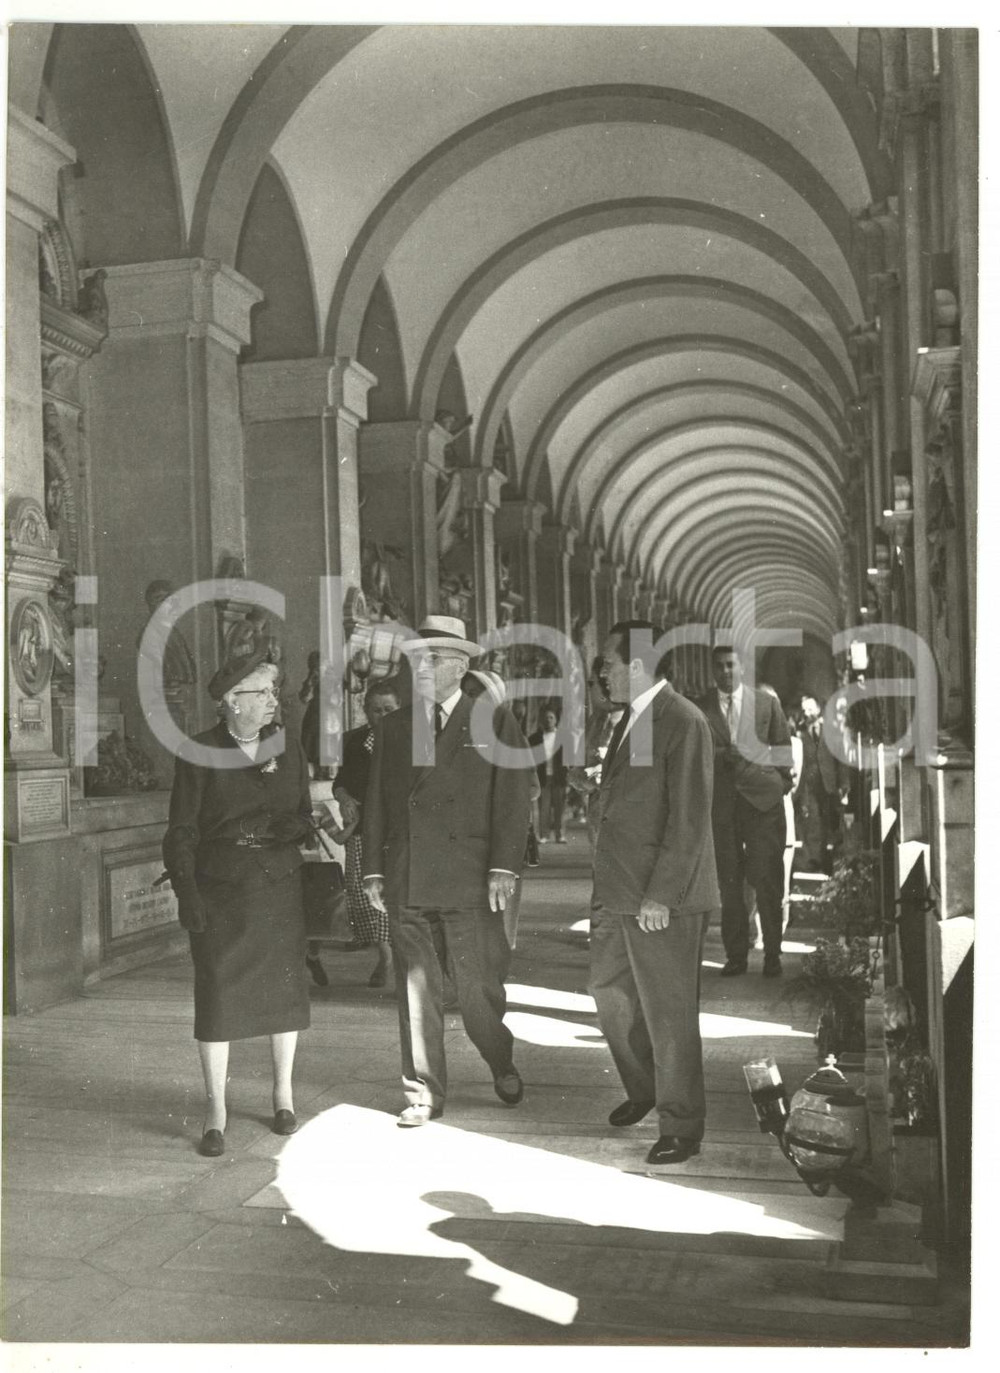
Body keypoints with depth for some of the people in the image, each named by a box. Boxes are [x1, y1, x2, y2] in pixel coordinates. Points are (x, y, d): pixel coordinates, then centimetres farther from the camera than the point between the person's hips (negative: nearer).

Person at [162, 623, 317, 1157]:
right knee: (216, 994, -3)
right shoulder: (198, 753, -6)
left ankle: (283, 1095, 29)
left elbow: (303, 818, 8)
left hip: (279, 888, 3)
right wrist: (185, 891, -15)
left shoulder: (288, 750, 5)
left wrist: (272, 826, -14)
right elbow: (181, 830, -6)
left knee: (283, 988, 9)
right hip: (219, 892, -3)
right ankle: (215, 1115, 9)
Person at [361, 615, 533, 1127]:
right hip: (405, 883, 3)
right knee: (414, 990, 6)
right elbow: (375, 801, 14)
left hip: (469, 880, -3)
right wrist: (374, 869, 7)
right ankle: (424, 1094, 17)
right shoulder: (393, 727, 14)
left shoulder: (495, 721, 3)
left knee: (477, 988, 2)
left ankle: (503, 1066, 29)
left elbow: (513, 796, -2)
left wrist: (504, 867, -10)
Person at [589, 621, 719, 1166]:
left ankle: (681, 1127, 13)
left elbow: (690, 819, -18)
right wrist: (605, 882, 14)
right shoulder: (630, 719, 15)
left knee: (668, 1013, 0)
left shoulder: (683, 722, -14)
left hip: (664, 899, -9)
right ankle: (643, 1090, 38)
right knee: (609, 990, 18)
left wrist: (660, 895, -20)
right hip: (617, 893, 9)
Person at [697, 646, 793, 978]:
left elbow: (783, 749, 12)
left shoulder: (767, 704, 8)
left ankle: (772, 954, 9)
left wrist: (783, 784, 4)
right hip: (721, 804, 0)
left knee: (768, 882, -1)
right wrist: (721, 756, -12)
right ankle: (736, 956, 11)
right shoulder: (700, 709, 6)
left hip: (762, 801, 0)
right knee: (729, 884, 3)